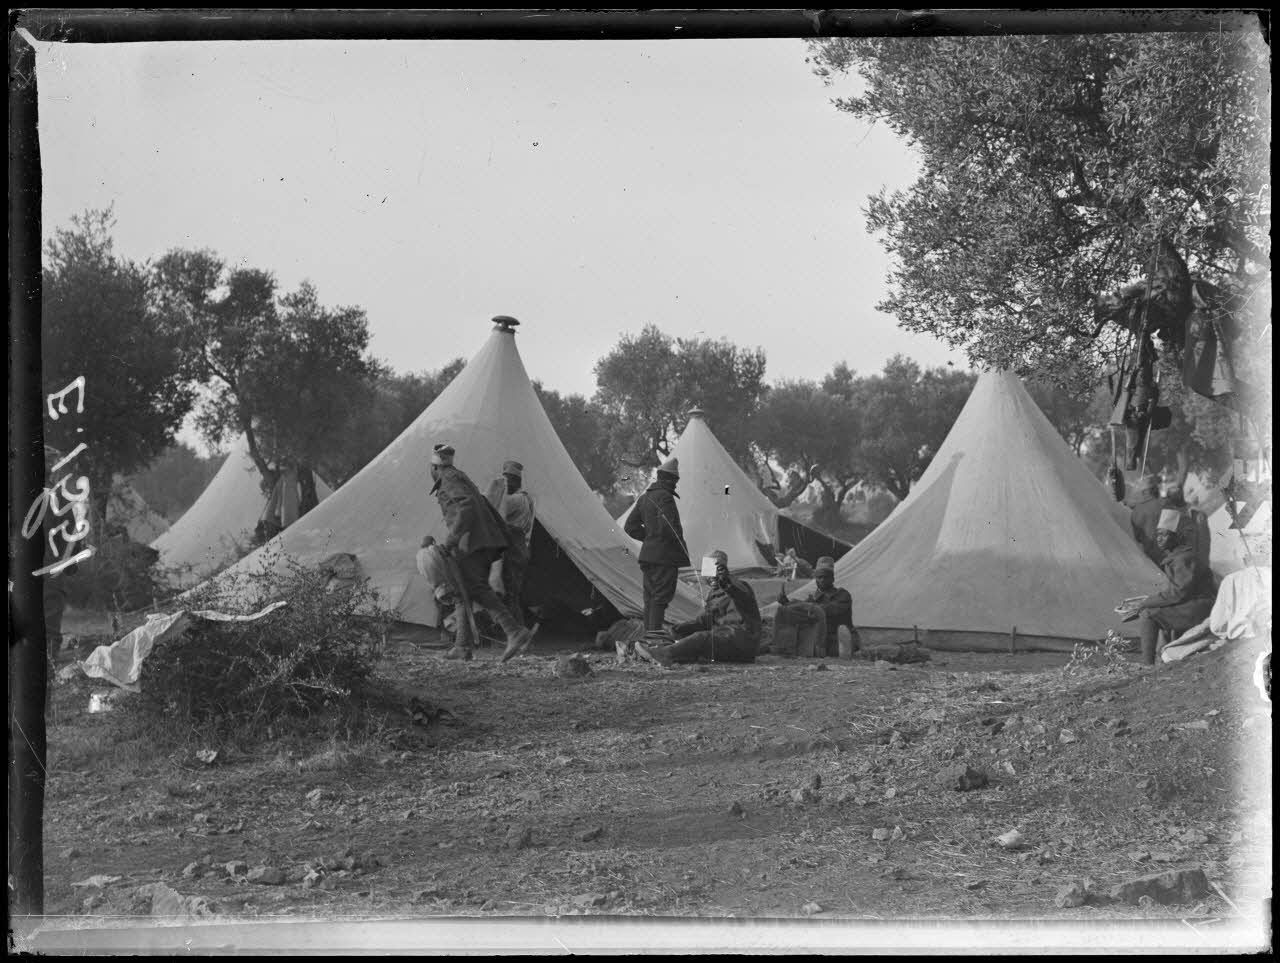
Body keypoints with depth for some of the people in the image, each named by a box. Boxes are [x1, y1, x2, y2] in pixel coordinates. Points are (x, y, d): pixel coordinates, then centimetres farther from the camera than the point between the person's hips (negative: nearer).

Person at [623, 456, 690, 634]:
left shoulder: (644, 497, 15)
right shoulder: (665, 497, -13)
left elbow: (630, 526, 18)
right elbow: (667, 527, -23)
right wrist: (683, 548, -9)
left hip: (647, 554, 9)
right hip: (665, 556, -9)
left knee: (650, 599, 13)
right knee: (661, 598, -8)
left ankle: (648, 634, 15)